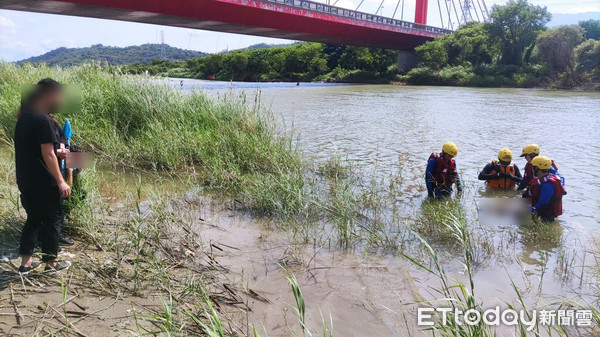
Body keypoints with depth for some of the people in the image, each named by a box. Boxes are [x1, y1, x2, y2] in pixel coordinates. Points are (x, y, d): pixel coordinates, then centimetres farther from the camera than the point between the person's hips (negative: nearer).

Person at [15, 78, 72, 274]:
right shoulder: (44, 120, -18)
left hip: (25, 181, 8)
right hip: (43, 182, -8)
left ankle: (25, 263, 22)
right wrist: (60, 181, -17)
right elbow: (47, 155, -21)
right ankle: (51, 263, 17)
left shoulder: (24, 117, 10)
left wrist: (56, 152, 20)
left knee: (33, 219, 18)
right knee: (51, 220, 6)